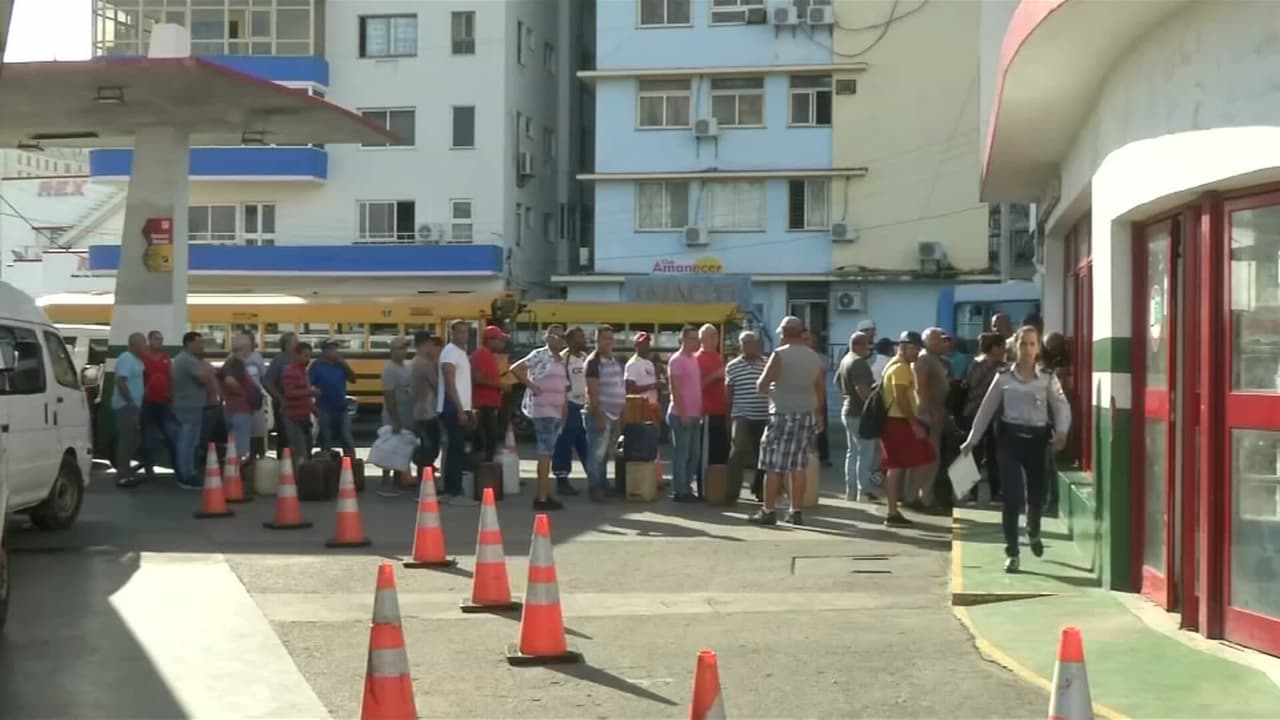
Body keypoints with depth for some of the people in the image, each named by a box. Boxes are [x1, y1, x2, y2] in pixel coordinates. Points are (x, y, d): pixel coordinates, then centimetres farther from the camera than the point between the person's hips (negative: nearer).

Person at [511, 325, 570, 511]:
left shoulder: (562, 360, 16)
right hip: (543, 410, -9)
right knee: (545, 453, -11)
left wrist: (565, 412, 16)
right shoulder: (539, 355, -8)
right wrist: (531, 386, -15)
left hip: (557, 412, 9)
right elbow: (515, 369, -17)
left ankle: (543, 494, 18)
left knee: (547, 453, 12)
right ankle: (542, 497, -11)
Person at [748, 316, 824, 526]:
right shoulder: (815, 357, 9)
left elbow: (761, 386, -10)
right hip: (807, 414, 6)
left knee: (774, 465, -1)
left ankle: (768, 511, -1)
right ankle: (796, 511, 9)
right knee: (798, 465, 8)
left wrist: (769, 389, 12)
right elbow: (820, 390, 15)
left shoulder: (780, 355, -9)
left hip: (783, 414, -5)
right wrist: (818, 414, 26)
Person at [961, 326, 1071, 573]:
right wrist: (972, 439, 3)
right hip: (1010, 437, -1)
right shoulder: (1003, 377, 1)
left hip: (1037, 438, 1)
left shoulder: (1048, 378, 1)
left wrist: (1062, 432, -25)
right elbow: (987, 409, 5)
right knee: (1012, 496, -7)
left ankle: (1033, 532, 44)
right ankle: (1011, 552, 4)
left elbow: (1062, 406, -6)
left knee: (1037, 493, 10)